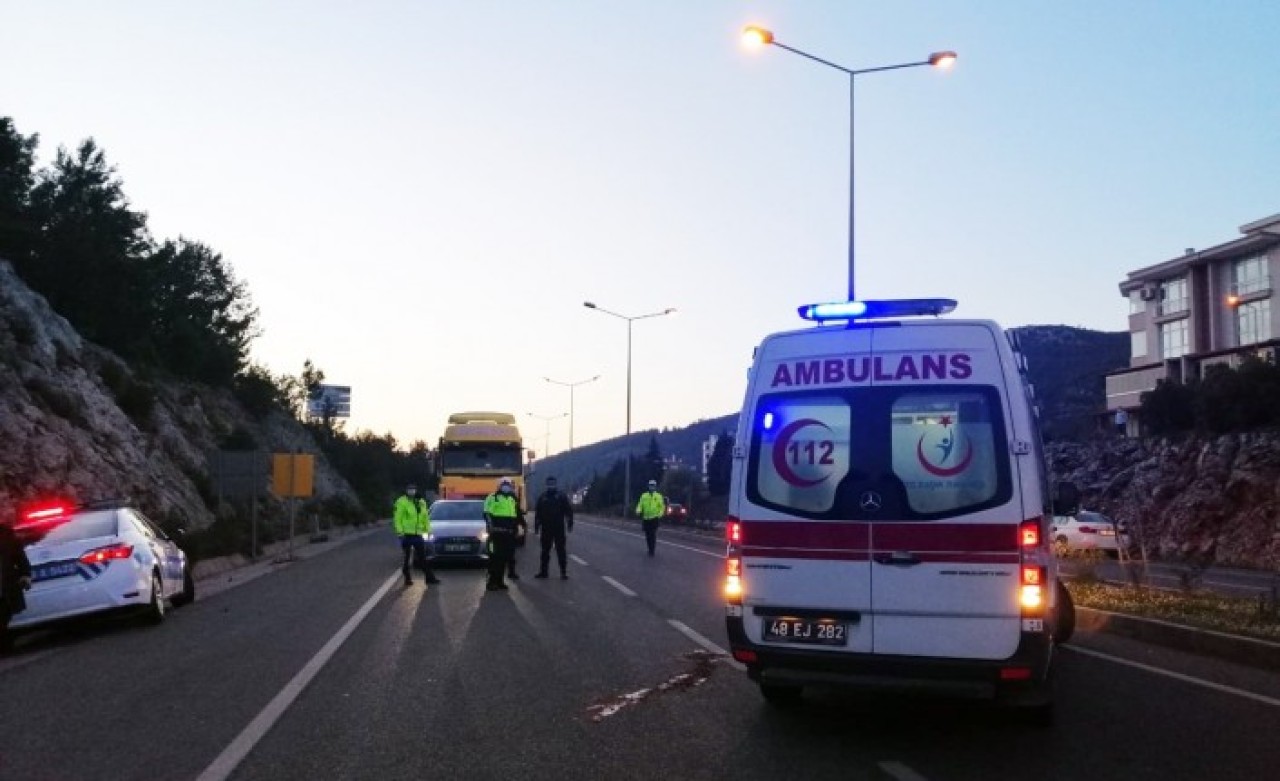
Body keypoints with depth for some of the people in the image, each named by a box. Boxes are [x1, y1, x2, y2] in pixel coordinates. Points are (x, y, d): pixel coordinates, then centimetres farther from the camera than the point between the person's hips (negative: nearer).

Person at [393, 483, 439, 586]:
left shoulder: (421, 503, 11)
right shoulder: (402, 502, -5)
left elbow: (425, 518, 17)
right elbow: (398, 518, -9)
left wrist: (428, 529, 9)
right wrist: (400, 531, -16)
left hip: (418, 534, 4)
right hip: (407, 534, -4)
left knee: (422, 558, 7)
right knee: (407, 558, 4)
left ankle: (429, 577, 9)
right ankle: (407, 578, 12)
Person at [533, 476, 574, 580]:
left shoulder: (561, 496, -2)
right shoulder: (542, 497, 6)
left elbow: (569, 510, -3)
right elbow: (537, 513, 8)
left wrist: (570, 523, -8)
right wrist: (536, 527, 5)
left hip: (559, 528, -3)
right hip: (546, 529, 3)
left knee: (561, 551, -1)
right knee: (545, 551, 10)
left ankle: (563, 572, 3)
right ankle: (543, 571, 18)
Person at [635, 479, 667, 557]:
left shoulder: (659, 496, 4)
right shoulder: (644, 496, 7)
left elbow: (662, 506, 4)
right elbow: (640, 505, 2)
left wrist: (660, 514, -11)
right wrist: (638, 511, -17)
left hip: (654, 518, -2)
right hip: (645, 518, 3)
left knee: (653, 535, -10)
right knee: (648, 535, 8)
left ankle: (652, 550, -6)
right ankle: (650, 549, 22)